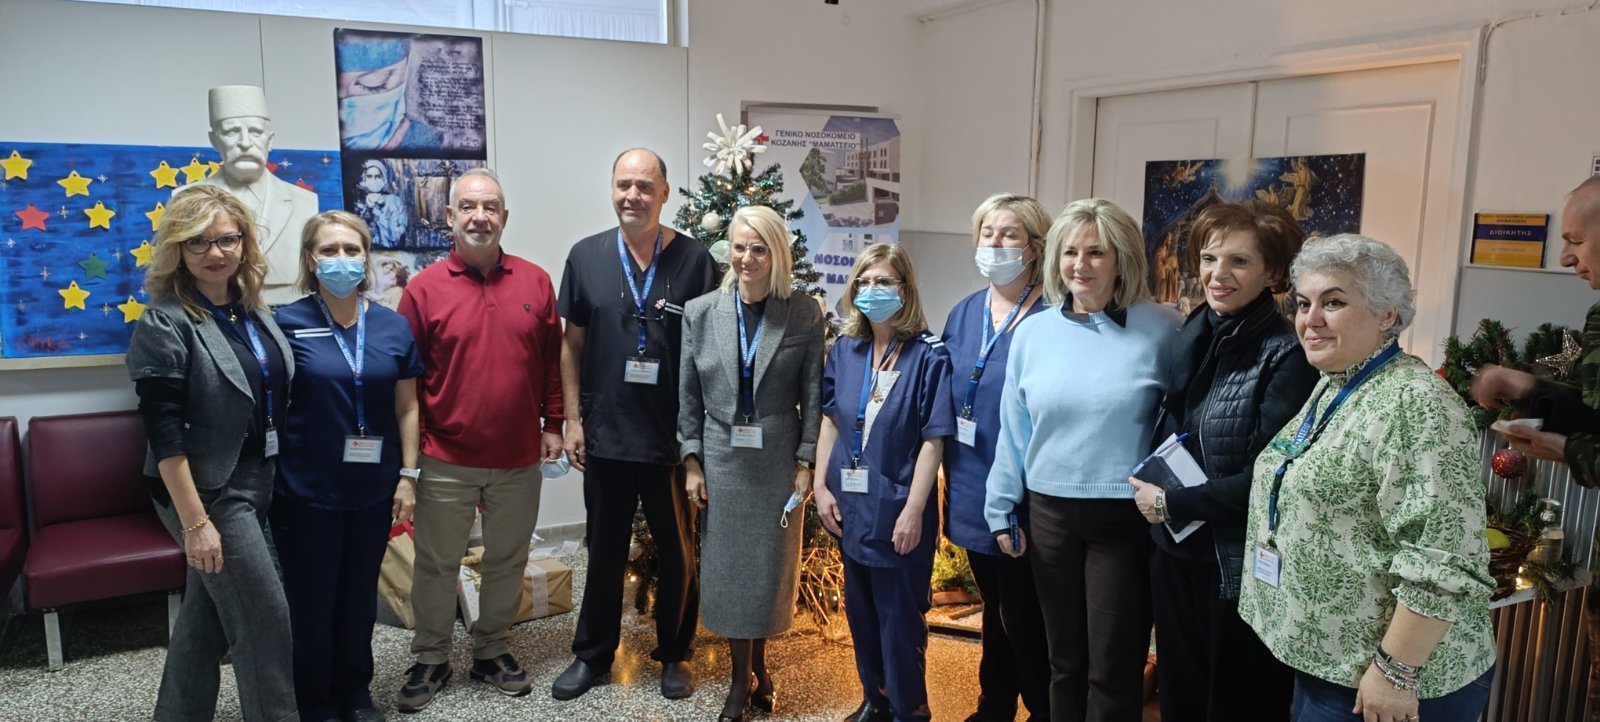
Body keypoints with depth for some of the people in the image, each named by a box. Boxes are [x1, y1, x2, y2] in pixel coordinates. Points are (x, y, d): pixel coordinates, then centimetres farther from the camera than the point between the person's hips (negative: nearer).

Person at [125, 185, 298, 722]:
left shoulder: (252, 310, 6)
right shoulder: (165, 325, -16)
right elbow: (163, 434, -19)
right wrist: (195, 521, -20)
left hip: (257, 481, 7)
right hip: (208, 492, -7)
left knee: (208, 610, 17)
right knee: (265, 616, -1)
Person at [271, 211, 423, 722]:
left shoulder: (393, 327, 1)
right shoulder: (288, 324, -8)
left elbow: (406, 408, 5)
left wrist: (408, 475, 2)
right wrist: (269, 478, -7)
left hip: (372, 488, 3)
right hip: (307, 489, -3)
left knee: (360, 595, 16)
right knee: (311, 600, 9)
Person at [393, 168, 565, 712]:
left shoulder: (536, 282, 0)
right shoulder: (424, 289, -5)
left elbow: (553, 360, 6)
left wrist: (553, 424, 3)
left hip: (519, 459, 2)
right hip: (446, 461, -2)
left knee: (507, 561, 15)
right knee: (436, 564, 12)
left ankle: (493, 652, 34)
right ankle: (431, 659, 31)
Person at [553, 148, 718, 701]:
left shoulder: (694, 260, -5)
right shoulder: (586, 256, 1)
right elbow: (572, 343, 6)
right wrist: (573, 418, 2)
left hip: (674, 437, -1)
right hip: (605, 435, 2)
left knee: (678, 552, 12)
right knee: (605, 551, 16)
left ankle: (674, 654, 32)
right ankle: (592, 654, 32)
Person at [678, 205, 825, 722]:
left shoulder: (805, 315, -6)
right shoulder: (700, 313, -2)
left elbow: (813, 396, -4)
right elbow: (687, 396, 2)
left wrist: (807, 462, -7)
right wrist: (691, 461, -1)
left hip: (779, 461, -1)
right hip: (721, 460, 1)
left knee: (771, 568, 11)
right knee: (728, 570, 10)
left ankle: (759, 664, 34)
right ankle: (742, 680, 26)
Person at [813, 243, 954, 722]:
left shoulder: (928, 355, -13)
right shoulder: (844, 351, 2)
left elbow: (933, 439, -14)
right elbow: (830, 420, 8)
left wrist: (913, 510, -17)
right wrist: (821, 485, 2)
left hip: (897, 507, -5)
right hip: (850, 503, 5)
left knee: (900, 616, 7)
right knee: (860, 609, 18)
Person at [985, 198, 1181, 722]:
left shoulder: (1162, 329, -7)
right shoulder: (1032, 332, 1)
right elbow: (1013, 430, 6)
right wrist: (1002, 509, 7)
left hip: (1126, 518, -3)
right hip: (1049, 514, 3)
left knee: (1113, 669, 7)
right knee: (1063, 659, 18)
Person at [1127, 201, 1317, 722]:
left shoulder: (1287, 356, -16)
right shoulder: (1192, 335, 4)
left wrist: (1171, 504, -14)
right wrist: (1149, 489, -1)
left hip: (1241, 568, -6)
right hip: (1174, 552, 6)